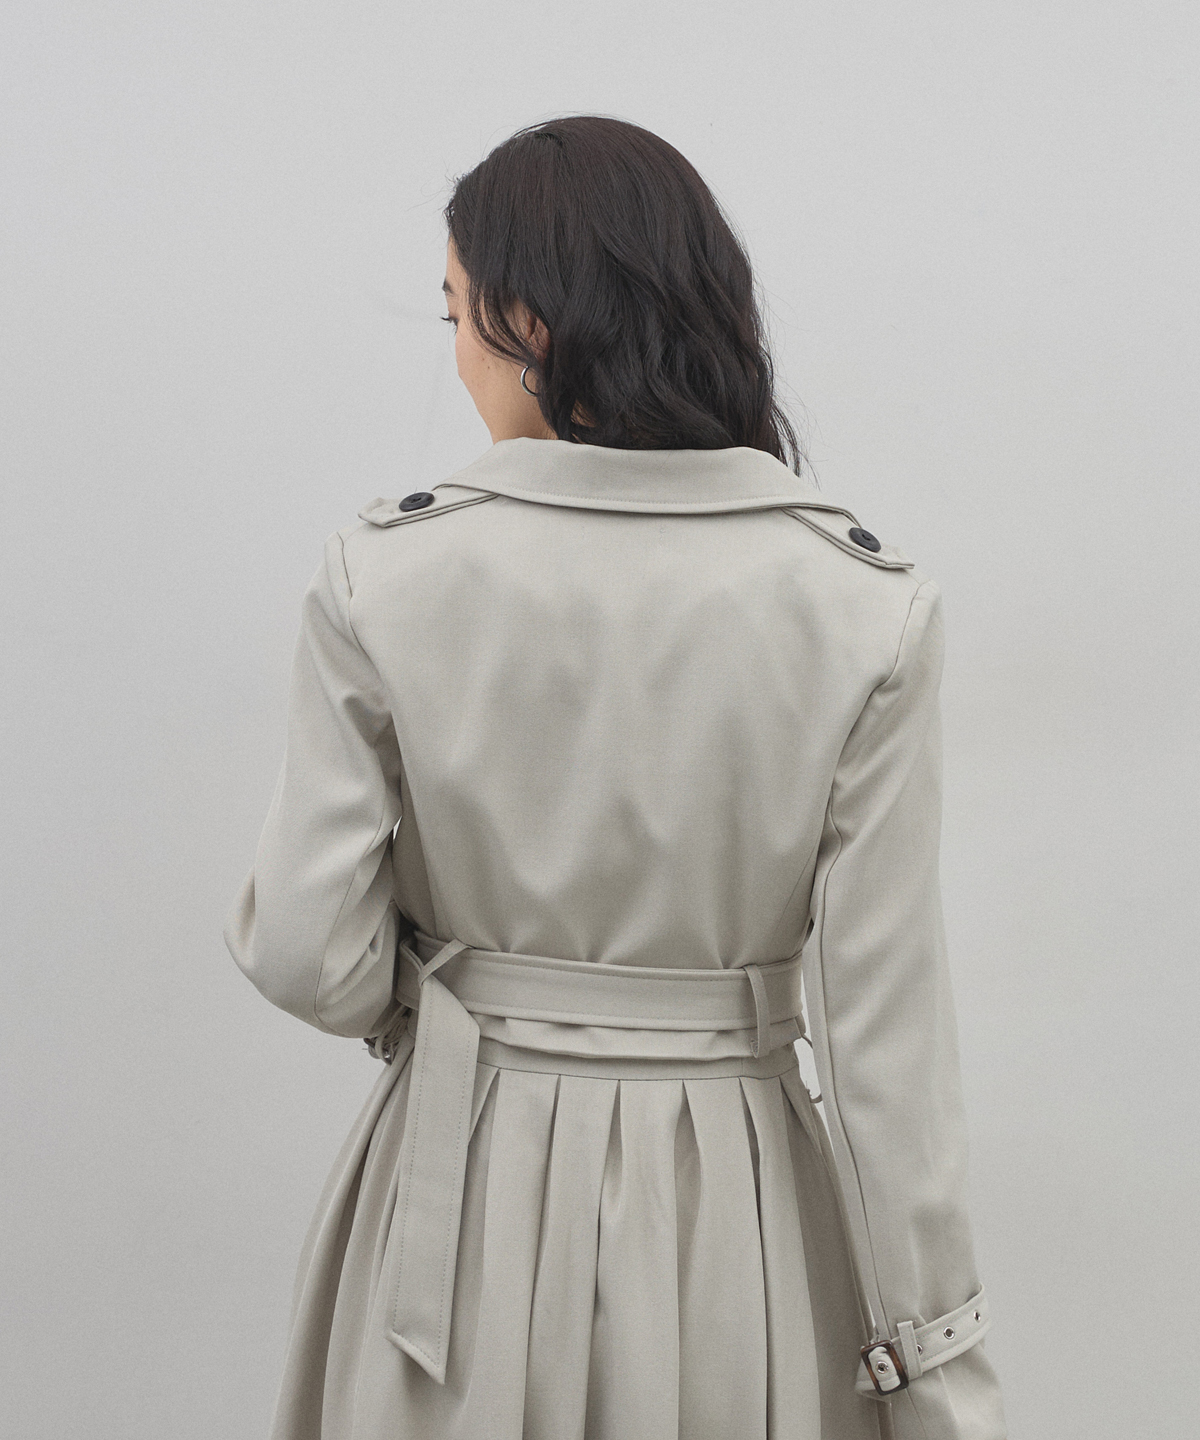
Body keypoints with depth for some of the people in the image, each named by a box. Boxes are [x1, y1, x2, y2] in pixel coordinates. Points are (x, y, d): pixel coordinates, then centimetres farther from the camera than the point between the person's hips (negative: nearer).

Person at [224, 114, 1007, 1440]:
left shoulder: (381, 573, -13)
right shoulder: (867, 606, -12)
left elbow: (310, 960, -11)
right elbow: (884, 1023, -11)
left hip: (462, 1183, 0)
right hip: (733, 1211, 1)